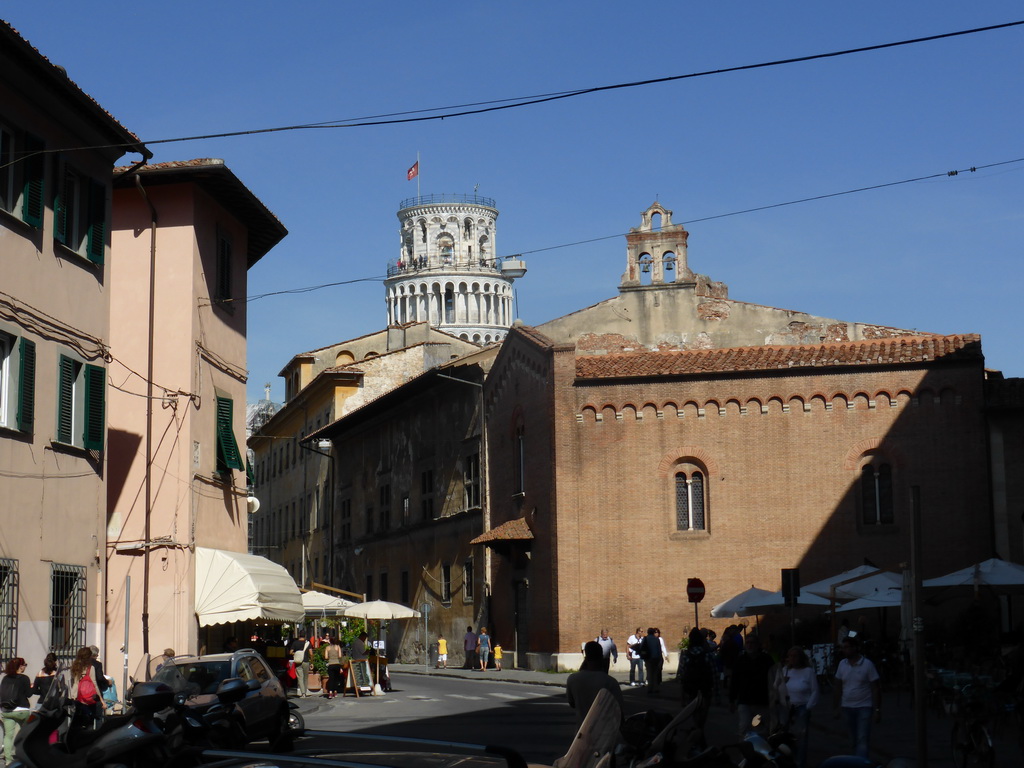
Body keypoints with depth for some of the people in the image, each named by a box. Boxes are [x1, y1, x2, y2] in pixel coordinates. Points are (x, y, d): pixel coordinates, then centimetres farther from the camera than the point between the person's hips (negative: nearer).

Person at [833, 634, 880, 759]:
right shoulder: (842, 664, 4)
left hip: (864, 707, -4)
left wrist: (877, 710, -11)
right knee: (853, 741, 12)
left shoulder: (867, 664, -8)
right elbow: (838, 688, 8)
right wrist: (835, 708, 5)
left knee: (862, 740, -10)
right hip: (847, 707, 4)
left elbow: (876, 689, -6)